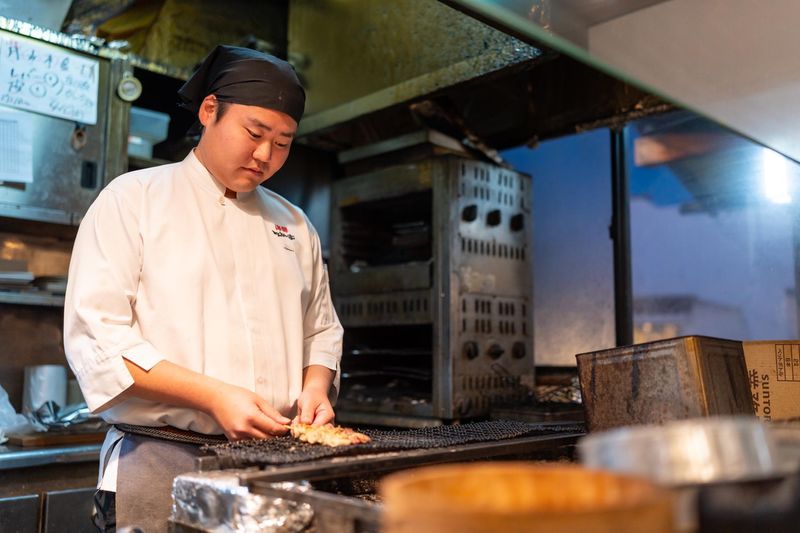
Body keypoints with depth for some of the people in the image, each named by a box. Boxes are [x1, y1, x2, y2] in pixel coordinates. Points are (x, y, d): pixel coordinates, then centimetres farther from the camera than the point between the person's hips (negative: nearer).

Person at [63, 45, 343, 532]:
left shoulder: (295, 225, 13)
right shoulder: (132, 199, -1)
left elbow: (321, 332, 18)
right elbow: (96, 336, -11)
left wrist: (315, 386, -4)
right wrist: (214, 396, -19)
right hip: (163, 464, -4)